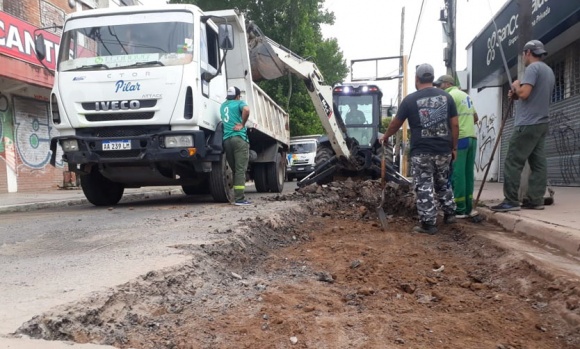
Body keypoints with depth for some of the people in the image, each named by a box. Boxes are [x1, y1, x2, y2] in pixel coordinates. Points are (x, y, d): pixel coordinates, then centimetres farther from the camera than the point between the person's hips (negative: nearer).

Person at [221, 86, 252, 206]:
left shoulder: (223, 105, 23)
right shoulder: (239, 103, 3)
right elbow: (246, 110, -19)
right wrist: (242, 124, -10)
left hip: (226, 139, 6)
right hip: (239, 138, -6)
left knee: (234, 169, 11)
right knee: (240, 169, -8)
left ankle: (235, 196, 9)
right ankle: (239, 199, -13)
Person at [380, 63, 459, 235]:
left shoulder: (410, 99, -4)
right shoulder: (446, 96, 4)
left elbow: (395, 124, 5)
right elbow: (455, 125, 4)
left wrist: (385, 136, 23)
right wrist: (454, 147, 12)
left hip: (421, 152, -4)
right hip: (443, 150, 4)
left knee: (424, 187, 2)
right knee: (442, 183, 23)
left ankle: (428, 223, 3)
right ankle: (450, 213, 30)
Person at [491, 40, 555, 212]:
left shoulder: (532, 68, -9)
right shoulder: (549, 71, 20)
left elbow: (524, 93, -19)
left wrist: (516, 86, 0)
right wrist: (516, 96, 14)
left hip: (528, 124, -10)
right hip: (542, 123, 10)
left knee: (513, 162, -9)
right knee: (538, 162, 6)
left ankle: (511, 201, -10)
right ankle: (536, 199, 6)